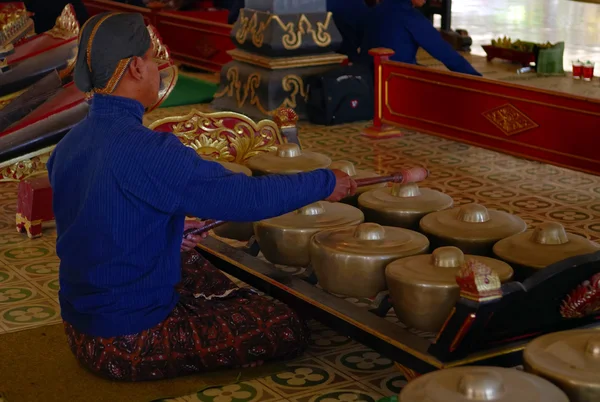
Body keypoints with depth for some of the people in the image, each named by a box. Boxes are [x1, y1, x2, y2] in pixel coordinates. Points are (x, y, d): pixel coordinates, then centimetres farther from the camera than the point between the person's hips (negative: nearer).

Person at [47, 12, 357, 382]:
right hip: (129, 344, -9)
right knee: (288, 331, -1)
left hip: (83, 330, 9)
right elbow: (248, 197, -21)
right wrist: (325, 183, -7)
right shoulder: (146, 151, -24)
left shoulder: (68, 146, 2)